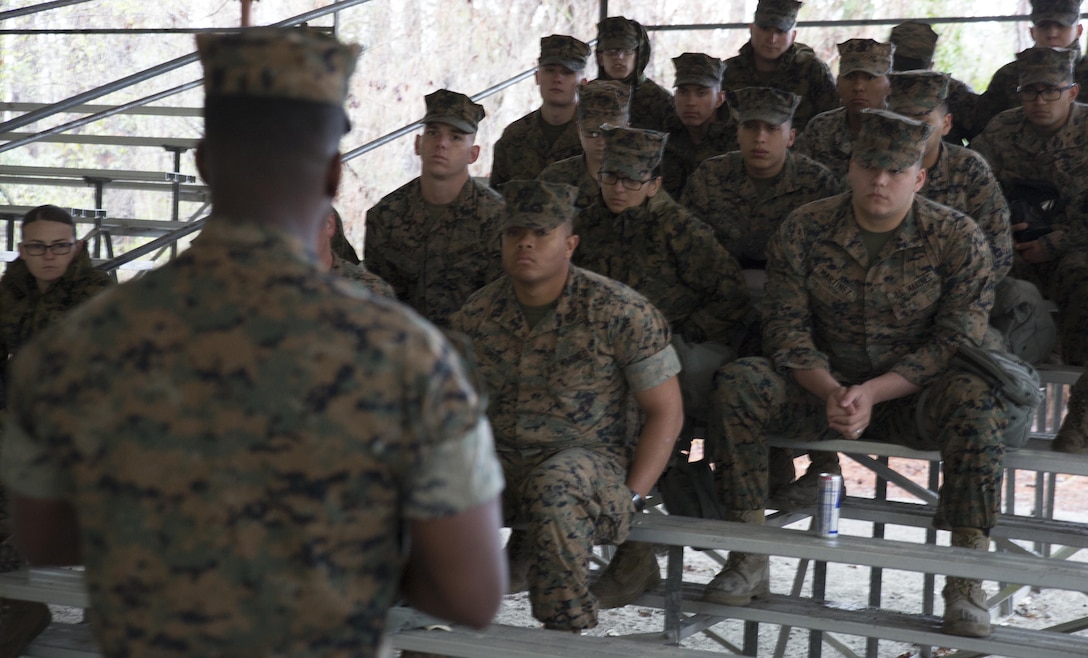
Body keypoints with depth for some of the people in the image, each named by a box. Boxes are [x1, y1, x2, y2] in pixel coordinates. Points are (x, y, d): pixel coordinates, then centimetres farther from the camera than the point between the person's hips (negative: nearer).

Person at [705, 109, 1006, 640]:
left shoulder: (958, 238, -8)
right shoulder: (804, 229, -3)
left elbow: (954, 343, -12)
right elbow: (786, 330, -6)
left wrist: (873, 392, -25)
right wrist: (831, 391, -24)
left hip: (913, 396, -2)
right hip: (824, 388, 2)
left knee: (976, 399, -34)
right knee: (737, 383, -24)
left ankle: (966, 580, -27)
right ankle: (749, 559, -17)